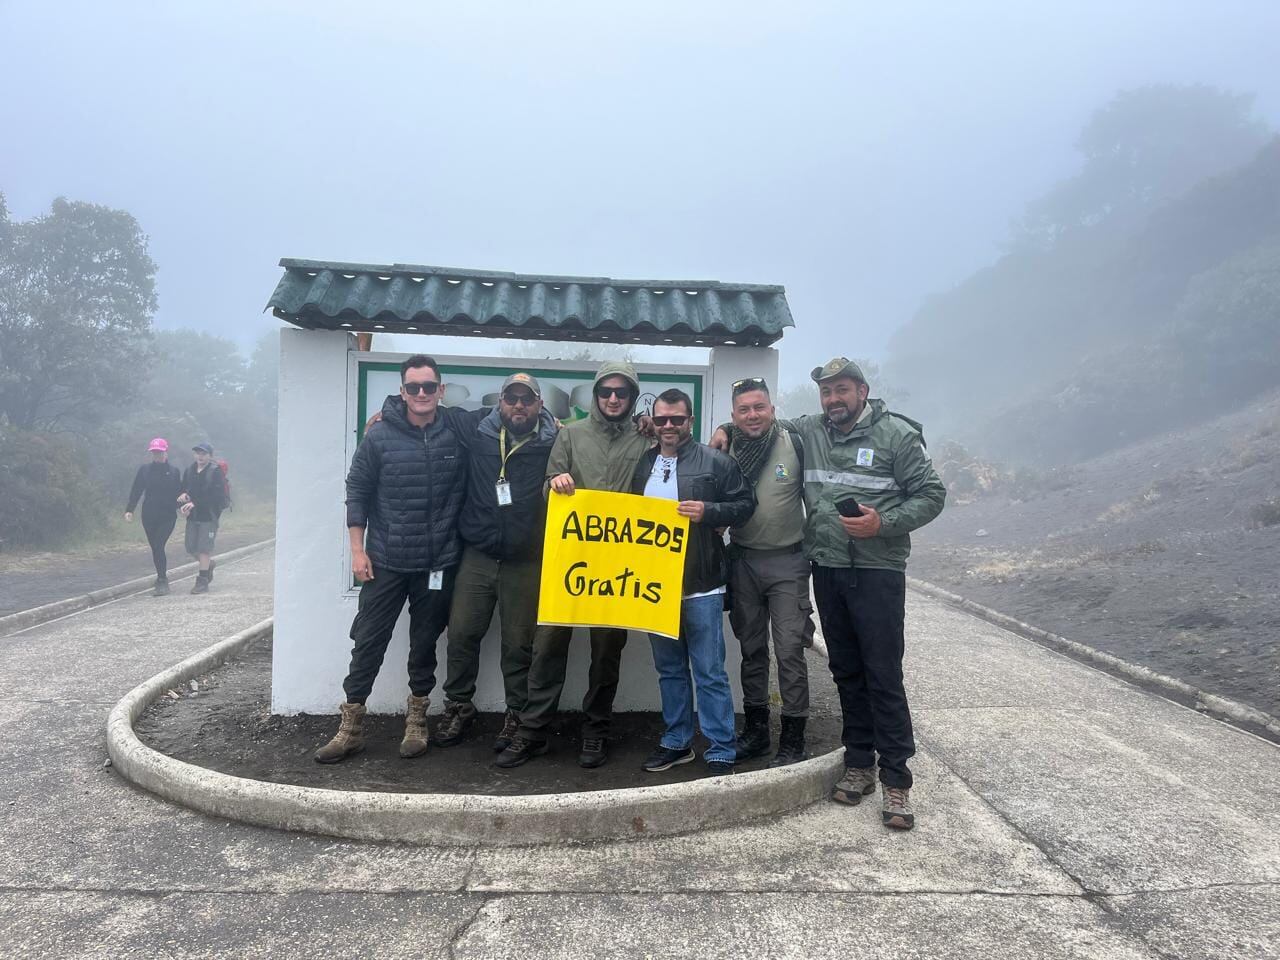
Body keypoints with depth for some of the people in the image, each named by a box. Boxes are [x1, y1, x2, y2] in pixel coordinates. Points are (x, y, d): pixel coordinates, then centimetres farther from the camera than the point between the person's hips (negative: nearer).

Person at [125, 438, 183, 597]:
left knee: (158, 546, -13)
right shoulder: (144, 469, 5)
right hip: (149, 516, 3)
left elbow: (179, 493, 8)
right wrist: (129, 510, -4)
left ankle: (162, 582, -9)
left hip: (168, 516, -3)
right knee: (155, 548, 10)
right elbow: (136, 491, 4)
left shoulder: (174, 471, 3)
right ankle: (163, 575, 27)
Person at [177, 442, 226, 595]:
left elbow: (215, 495, -16)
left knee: (204, 549, -4)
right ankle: (208, 565, 38)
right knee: (191, 548, 10)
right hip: (192, 516, 6)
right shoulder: (189, 471, 9)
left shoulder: (215, 471, -9)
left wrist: (194, 503, -20)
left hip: (209, 515, -6)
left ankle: (202, 581, 4)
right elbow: (183, 490, 11)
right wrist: (183, 500, -10)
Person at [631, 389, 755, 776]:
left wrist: (709, 511, -19)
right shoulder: (643, 465, 11)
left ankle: (722, 752, 11)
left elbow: (745, 504, -3)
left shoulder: (716, 462, -4)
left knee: (710, 672, 0)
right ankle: (677, 742, 29)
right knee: (669, 669, 16)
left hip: (701, 586, -5)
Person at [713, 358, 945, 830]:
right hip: (827, 569, 5)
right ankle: (859, 764, 26)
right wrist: (727, 428, 6)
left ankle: (896, 779, 5)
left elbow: (931, 494, -4)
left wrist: (883, 524, -17)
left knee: (883, 675, -5)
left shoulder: (897, 434, -5)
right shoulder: (808, 430, 8)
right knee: (845, 671, 13)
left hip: (877, 570, -5)